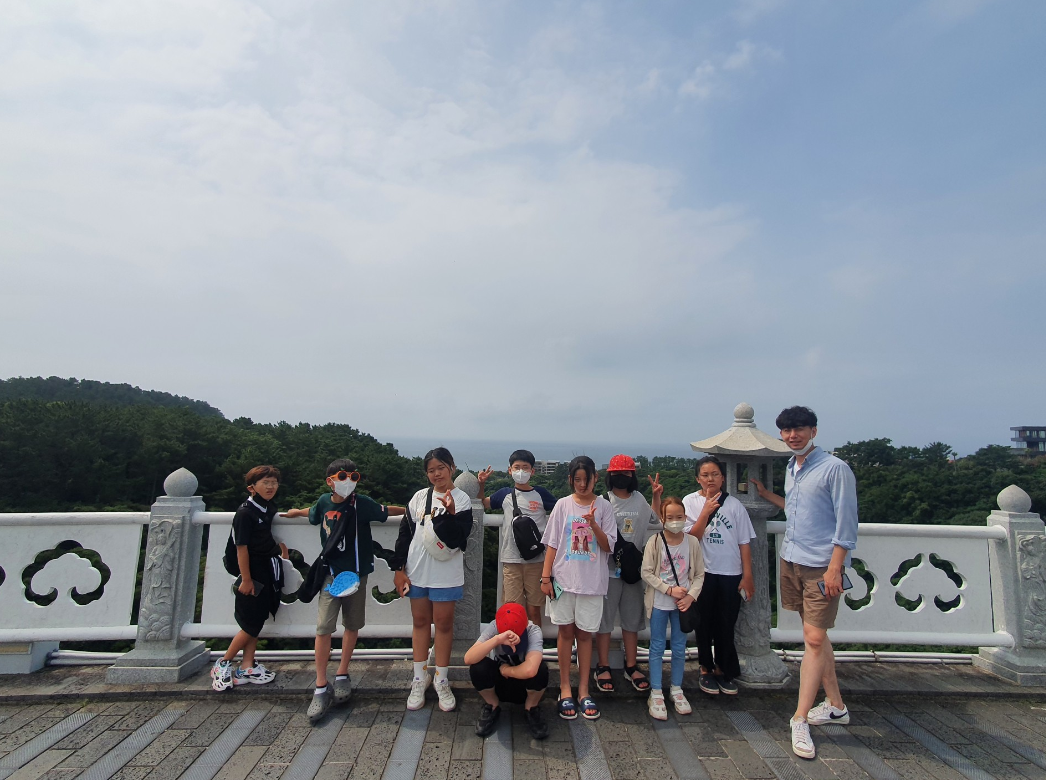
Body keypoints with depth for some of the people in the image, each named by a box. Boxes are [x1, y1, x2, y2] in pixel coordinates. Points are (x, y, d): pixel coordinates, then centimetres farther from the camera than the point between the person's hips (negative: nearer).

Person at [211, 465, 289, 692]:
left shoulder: (269, 508, 7)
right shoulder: (245, 513, -18)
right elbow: (241, 547, -19)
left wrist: (280, 545, 13)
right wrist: (246, 579, -18)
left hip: (268, 572, 8)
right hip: (253, 574, -8)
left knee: (257, 622, 13)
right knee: (251, 625, 0)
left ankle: (246, 667, 23)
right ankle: (222, 664, 18)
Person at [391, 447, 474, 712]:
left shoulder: (461, 499, -7)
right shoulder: (420, 496, 3)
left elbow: (458, 540, -14)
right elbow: (405, 532, 6)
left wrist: (450, 513, -29)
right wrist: (399, 568, 3)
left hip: (445, 573, -3)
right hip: (416, 571, 3)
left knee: (443, 623, 6)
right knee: (420, 621, 13)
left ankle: (441, 680, 22)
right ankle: (420, 678, 28)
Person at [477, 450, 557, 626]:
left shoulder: (540, 494, 1)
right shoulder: (505, 494, 5)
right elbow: (484, 503, 21)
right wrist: (481, 485, 5)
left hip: (536, 560, -1)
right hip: (511, 560, 1)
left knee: (533, 610, 7)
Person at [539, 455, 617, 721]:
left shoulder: (603, 506, -1)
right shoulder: (563, 505, 0)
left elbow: (608, 546, -4)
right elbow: (552, 544, 2)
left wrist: (593, 523, -19)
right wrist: (545, 577, -2)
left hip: (592, 581, 0)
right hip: (564, 578, 0)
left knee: (584, 633, 8)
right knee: (566, 631, 8)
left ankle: (583, 690, 21)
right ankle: (565, 688, 21)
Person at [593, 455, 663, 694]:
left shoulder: (639, 499, 5)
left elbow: (656, 523, 17)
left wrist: (657, 497, 10)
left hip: (634, 569, 5)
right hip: (609, 568, -5)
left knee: (632, 620, 16)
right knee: (605, 620, 8)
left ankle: (631, 667, 31)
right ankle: (603, 668, 22)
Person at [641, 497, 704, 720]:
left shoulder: (692, 542, -5)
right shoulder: (655, 542, -11)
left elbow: (699, 574, 1)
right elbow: (646, 573, -10)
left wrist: (691, 596, -12)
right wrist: (670, 589, -17)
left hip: (682, 603, 2)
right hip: (659, 603, -2)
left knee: (680, 648, 13)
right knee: (657, 648, 7)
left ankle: (676, 689, 32)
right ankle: (656, 694, 19)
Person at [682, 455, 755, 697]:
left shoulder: (734, 504, 1)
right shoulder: (690, 502, -2)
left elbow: (744, 542, 3)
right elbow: (691, 537, -9)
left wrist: (747, 575, 0)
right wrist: (706, 512, -18)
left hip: (730, 574, 1)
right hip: (703, 573, -1)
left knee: (726, 624, 8)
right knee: (705, 622, 9)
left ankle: (722, 669, 26)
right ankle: (706, 670, 24)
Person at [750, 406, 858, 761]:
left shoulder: (835, 468, -11)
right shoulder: (791, 469, 12)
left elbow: (846, 522, -13)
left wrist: (834, 567, -17)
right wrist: (766, 494, 26)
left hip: (821, 565, -7)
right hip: (792, 560, 7)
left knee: (814, 638, -5)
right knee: (816, 635, 15)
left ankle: (800, 719, 2)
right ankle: (835, 706, 29)